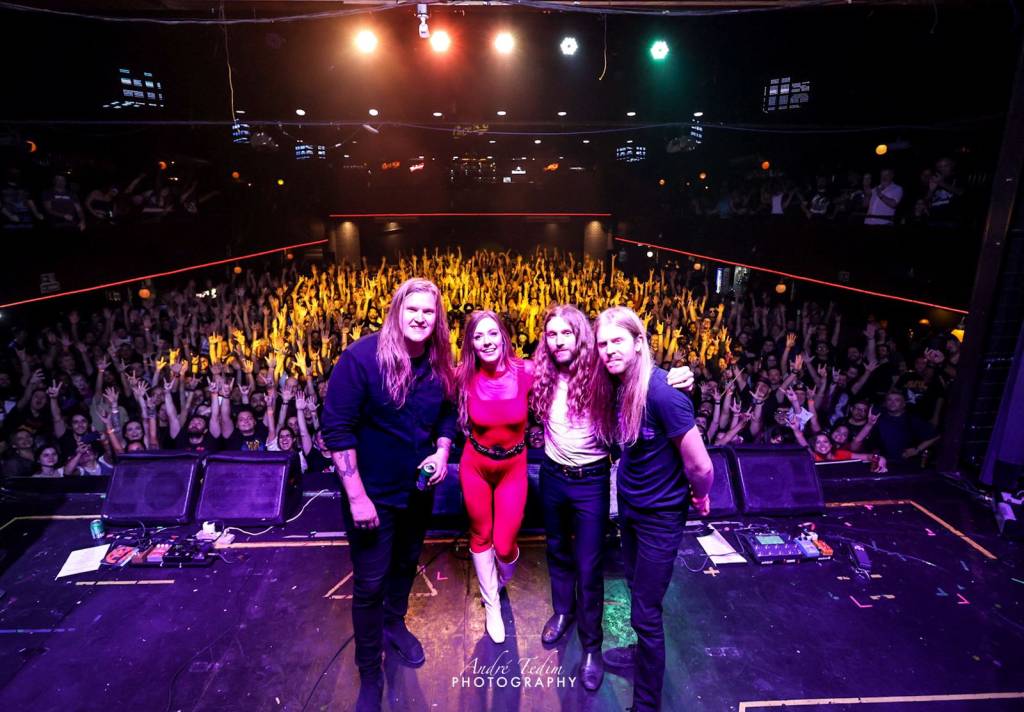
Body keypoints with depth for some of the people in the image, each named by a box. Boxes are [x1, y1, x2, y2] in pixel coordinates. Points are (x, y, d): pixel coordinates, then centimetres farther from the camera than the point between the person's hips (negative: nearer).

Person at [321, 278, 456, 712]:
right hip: (372, 492, -5)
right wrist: (357, 496, -22)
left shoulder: (440, 366, -7)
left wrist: (442, 452, -11)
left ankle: (394, 623, 55)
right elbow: (337, 428, -22)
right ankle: (369, 674, 32)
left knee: (407, 563, 25)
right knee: (370, 585, 8)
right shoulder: (361, 357, -23)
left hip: (419, 488, 5)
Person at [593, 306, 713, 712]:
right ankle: (644, 654, 51)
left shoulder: (662, 393, -29)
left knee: (645, 610, 5)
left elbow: (700, 467, -22)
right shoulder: (617, 387, -6)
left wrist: (700, 498, -6)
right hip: (628, 504, 7)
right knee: (637, 586, 25)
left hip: (660, 514, -7)